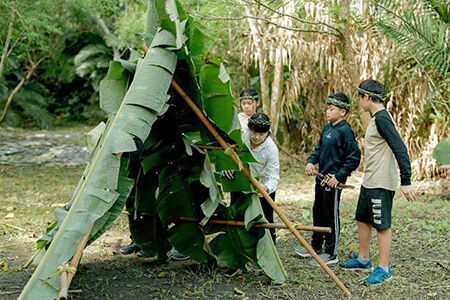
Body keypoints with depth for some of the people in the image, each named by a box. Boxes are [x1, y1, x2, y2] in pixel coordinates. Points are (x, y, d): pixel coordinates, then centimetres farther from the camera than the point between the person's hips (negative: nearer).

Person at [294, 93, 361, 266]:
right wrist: (310, 162, 0)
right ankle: (316, 245, 34)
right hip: (321, 177, 9)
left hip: (334, 180, -9)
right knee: (318, 211, 19)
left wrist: (339, 176, -20)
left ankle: (331, 253, 12)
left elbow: (354, 158, -18)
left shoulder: (345, 130, -16)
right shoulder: (327, 128, 10)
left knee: (331, 215, 0)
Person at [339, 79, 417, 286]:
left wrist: (406, 181, -30)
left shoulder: (382, 119, -19)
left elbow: (400, 149, -25)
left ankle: (384, 270, 8)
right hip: (370, 182, 10)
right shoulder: (376, 118, 13)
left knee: (382, 225, -2)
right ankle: (363, 260, 32)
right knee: (362, 220, 18)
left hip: (381, 185, -10)